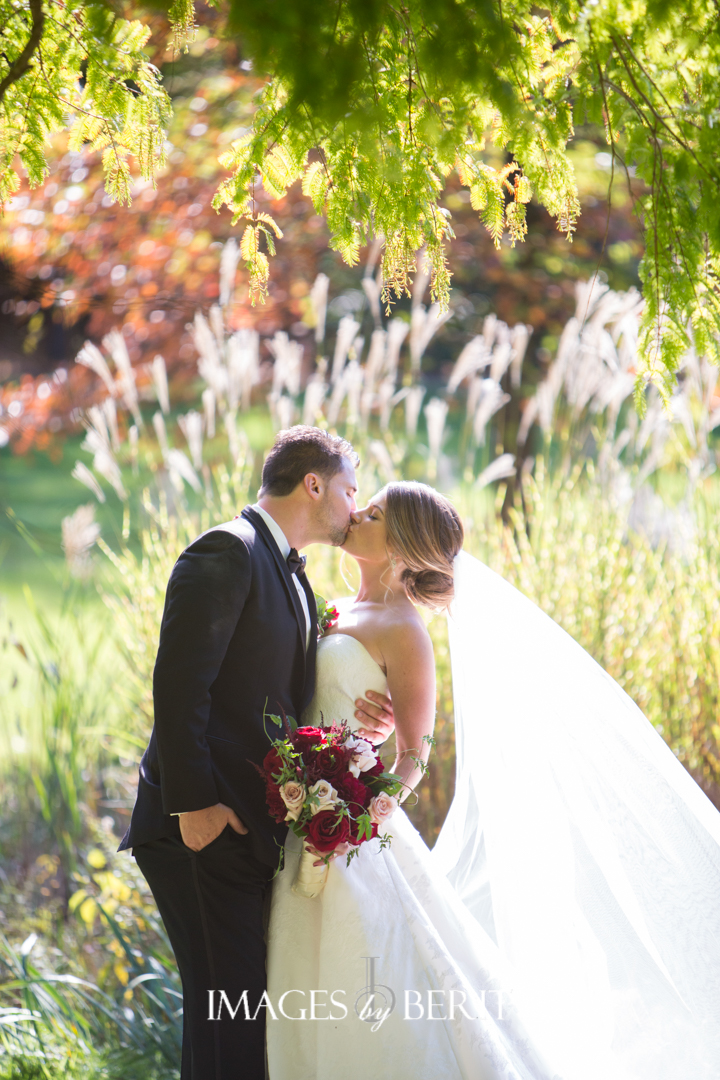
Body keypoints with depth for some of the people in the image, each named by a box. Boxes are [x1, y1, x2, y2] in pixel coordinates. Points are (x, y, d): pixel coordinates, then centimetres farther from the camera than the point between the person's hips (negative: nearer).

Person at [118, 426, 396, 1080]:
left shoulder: (292, 578, 21)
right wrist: (193, 804, -22)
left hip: (250, 828, 9)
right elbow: (179, 684, -17)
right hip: (203, 827, -9)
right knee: (228, 1002, -10)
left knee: (251, 1000, 9)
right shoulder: (226, 553, -9)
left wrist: (361, 725, 0)